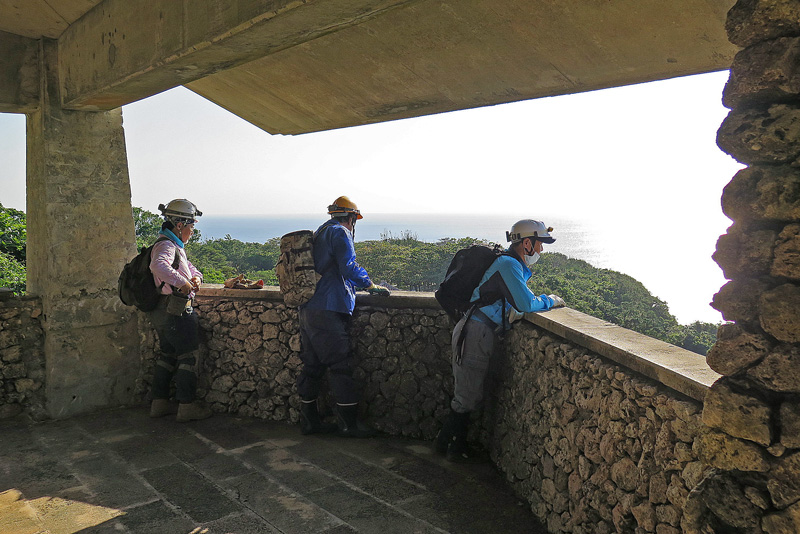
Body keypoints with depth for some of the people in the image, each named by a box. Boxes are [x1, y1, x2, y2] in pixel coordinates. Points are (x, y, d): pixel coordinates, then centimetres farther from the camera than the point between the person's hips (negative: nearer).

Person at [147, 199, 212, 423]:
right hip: (175, 312, -11)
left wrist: (196, 277, 5)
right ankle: (186, 406, 1)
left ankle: (159, 403, 24)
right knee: (188, 356, -4)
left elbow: (188, 265, 27)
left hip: (164, 312, 11)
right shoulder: (166, 245, -15)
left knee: (168, 354, 16)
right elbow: (159, 266, -37)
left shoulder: (174, 245, 19)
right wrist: (182, 282, -32)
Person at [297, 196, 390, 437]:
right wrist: (372, 286, -6)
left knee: (312, 365, 12)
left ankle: (309, 420, 18)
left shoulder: (318, 233, 23)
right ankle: (349, 424, 1)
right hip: (328, 309, -9)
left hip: (307, 308, 9)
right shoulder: (340, 232, -5)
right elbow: (349, 268, -17)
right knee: (340, 365, -4)